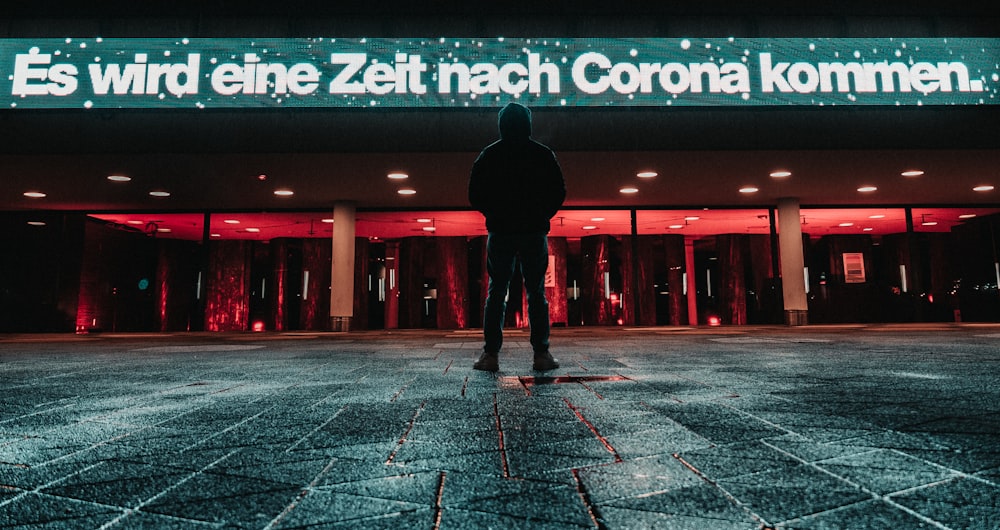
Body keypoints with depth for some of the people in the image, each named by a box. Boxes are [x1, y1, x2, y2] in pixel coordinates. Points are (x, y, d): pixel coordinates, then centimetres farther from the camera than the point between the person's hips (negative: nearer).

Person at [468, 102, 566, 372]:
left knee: (496, 293, 3)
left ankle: (491, 354, 1)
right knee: (536, 294, 4)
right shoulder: (544, 154, 3)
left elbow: (474, 195, 3)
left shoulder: (488, 155, 3)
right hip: (534, 232, 0)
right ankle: (541, 354, 3)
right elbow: (559, 192, 3)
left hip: (500, 232, 0)